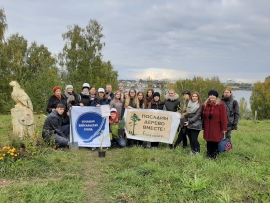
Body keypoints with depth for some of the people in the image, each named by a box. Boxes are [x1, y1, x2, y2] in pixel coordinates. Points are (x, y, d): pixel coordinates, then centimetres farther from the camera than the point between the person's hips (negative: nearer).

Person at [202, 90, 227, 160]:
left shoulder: (220, 104, -8)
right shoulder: (205, 105, 10)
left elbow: (223, 117, -10)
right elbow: (203, 116, 12)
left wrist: (224, 128, -12)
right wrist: (203, 126, 10)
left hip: (216, 128, -5)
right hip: (208, 128, 5)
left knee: (215, 142, -1)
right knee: (208, 141, 11)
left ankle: (214, 155, 13)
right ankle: (209, 154, 24)